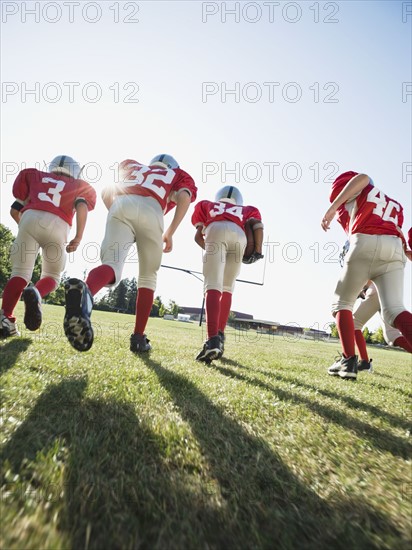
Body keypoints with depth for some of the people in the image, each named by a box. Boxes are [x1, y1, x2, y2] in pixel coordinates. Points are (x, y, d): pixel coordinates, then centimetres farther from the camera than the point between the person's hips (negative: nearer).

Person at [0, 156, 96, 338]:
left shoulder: (35, 176, 32)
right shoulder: (79, 186, 29)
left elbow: (15, 210, 28)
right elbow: (82, 207, 4)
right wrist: (78, 238, 0)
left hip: (30, 218, 1)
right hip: (57, 225, -1)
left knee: (20, 273, 6)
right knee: (51, 276, 15)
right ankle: (35, 294, -17)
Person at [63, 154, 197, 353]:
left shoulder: (132, 166, 42)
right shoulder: (177, 175, 34)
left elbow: (106, 193, 30)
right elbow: (184, 197, 10)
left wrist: (117, 214, 39)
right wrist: (169, 233, 11)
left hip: (120, 204, 2)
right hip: (150, 210, -2)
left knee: (111, 265, -13)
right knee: (148, 277, 12)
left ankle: (83, 292, -48)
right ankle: (138, 337, 6)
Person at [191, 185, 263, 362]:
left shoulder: (207, 206, 40)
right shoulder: (245, 210, 41)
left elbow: (198, 236, 29)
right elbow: (258, 225, 17)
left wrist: (208, 248, 44)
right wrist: (257, 251, 19)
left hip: (215, 231, -1)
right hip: (239, 235, 2)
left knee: (213, 287, -14)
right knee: (227, 289, 15)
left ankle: (213, 340, -32)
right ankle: (220, 336, 8)